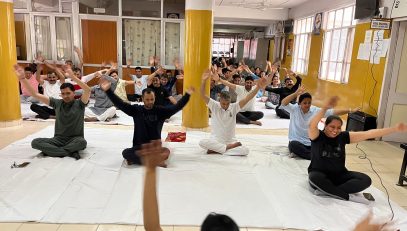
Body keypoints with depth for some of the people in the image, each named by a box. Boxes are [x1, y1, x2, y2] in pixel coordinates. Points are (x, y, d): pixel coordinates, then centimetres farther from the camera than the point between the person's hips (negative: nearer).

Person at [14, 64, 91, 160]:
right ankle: (70, 152, -25)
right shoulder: (57, 103, 6)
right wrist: (22, 78, -7)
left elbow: (88, 90, -23)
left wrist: (72, 77, -33)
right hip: (58, 139, 4)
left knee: (82, 142, -39)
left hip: (75, 140, -4)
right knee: (35, 142, -20)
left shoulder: (79, 104, -4)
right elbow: (35, 94, 4)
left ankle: (53, 150, -21)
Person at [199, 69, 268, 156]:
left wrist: (258, 87, -27)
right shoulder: (214, 106, -6)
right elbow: (203, 95, -18)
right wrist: (204, 81, -34)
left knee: (245, 150, -26)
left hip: (230, 141, 2)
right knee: (202, 143, -33)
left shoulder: (234, 107, -3)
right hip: (215, 141, -1)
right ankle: (229, 147, -19)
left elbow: (247, 99, -13)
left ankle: (217, 150, -18)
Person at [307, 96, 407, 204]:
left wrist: (395, 129, -8)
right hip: (319, 174, -4)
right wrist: (325, 108, -49)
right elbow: (312, 125, -36)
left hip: (339, 175, 5)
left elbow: (368, 134, -4)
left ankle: (326, 190, -23)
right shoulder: (317, 136, -12)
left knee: (365, 179, -17)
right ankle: (349, 196, -21)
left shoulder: (343, 136, 0)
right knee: (315, 178, -39)